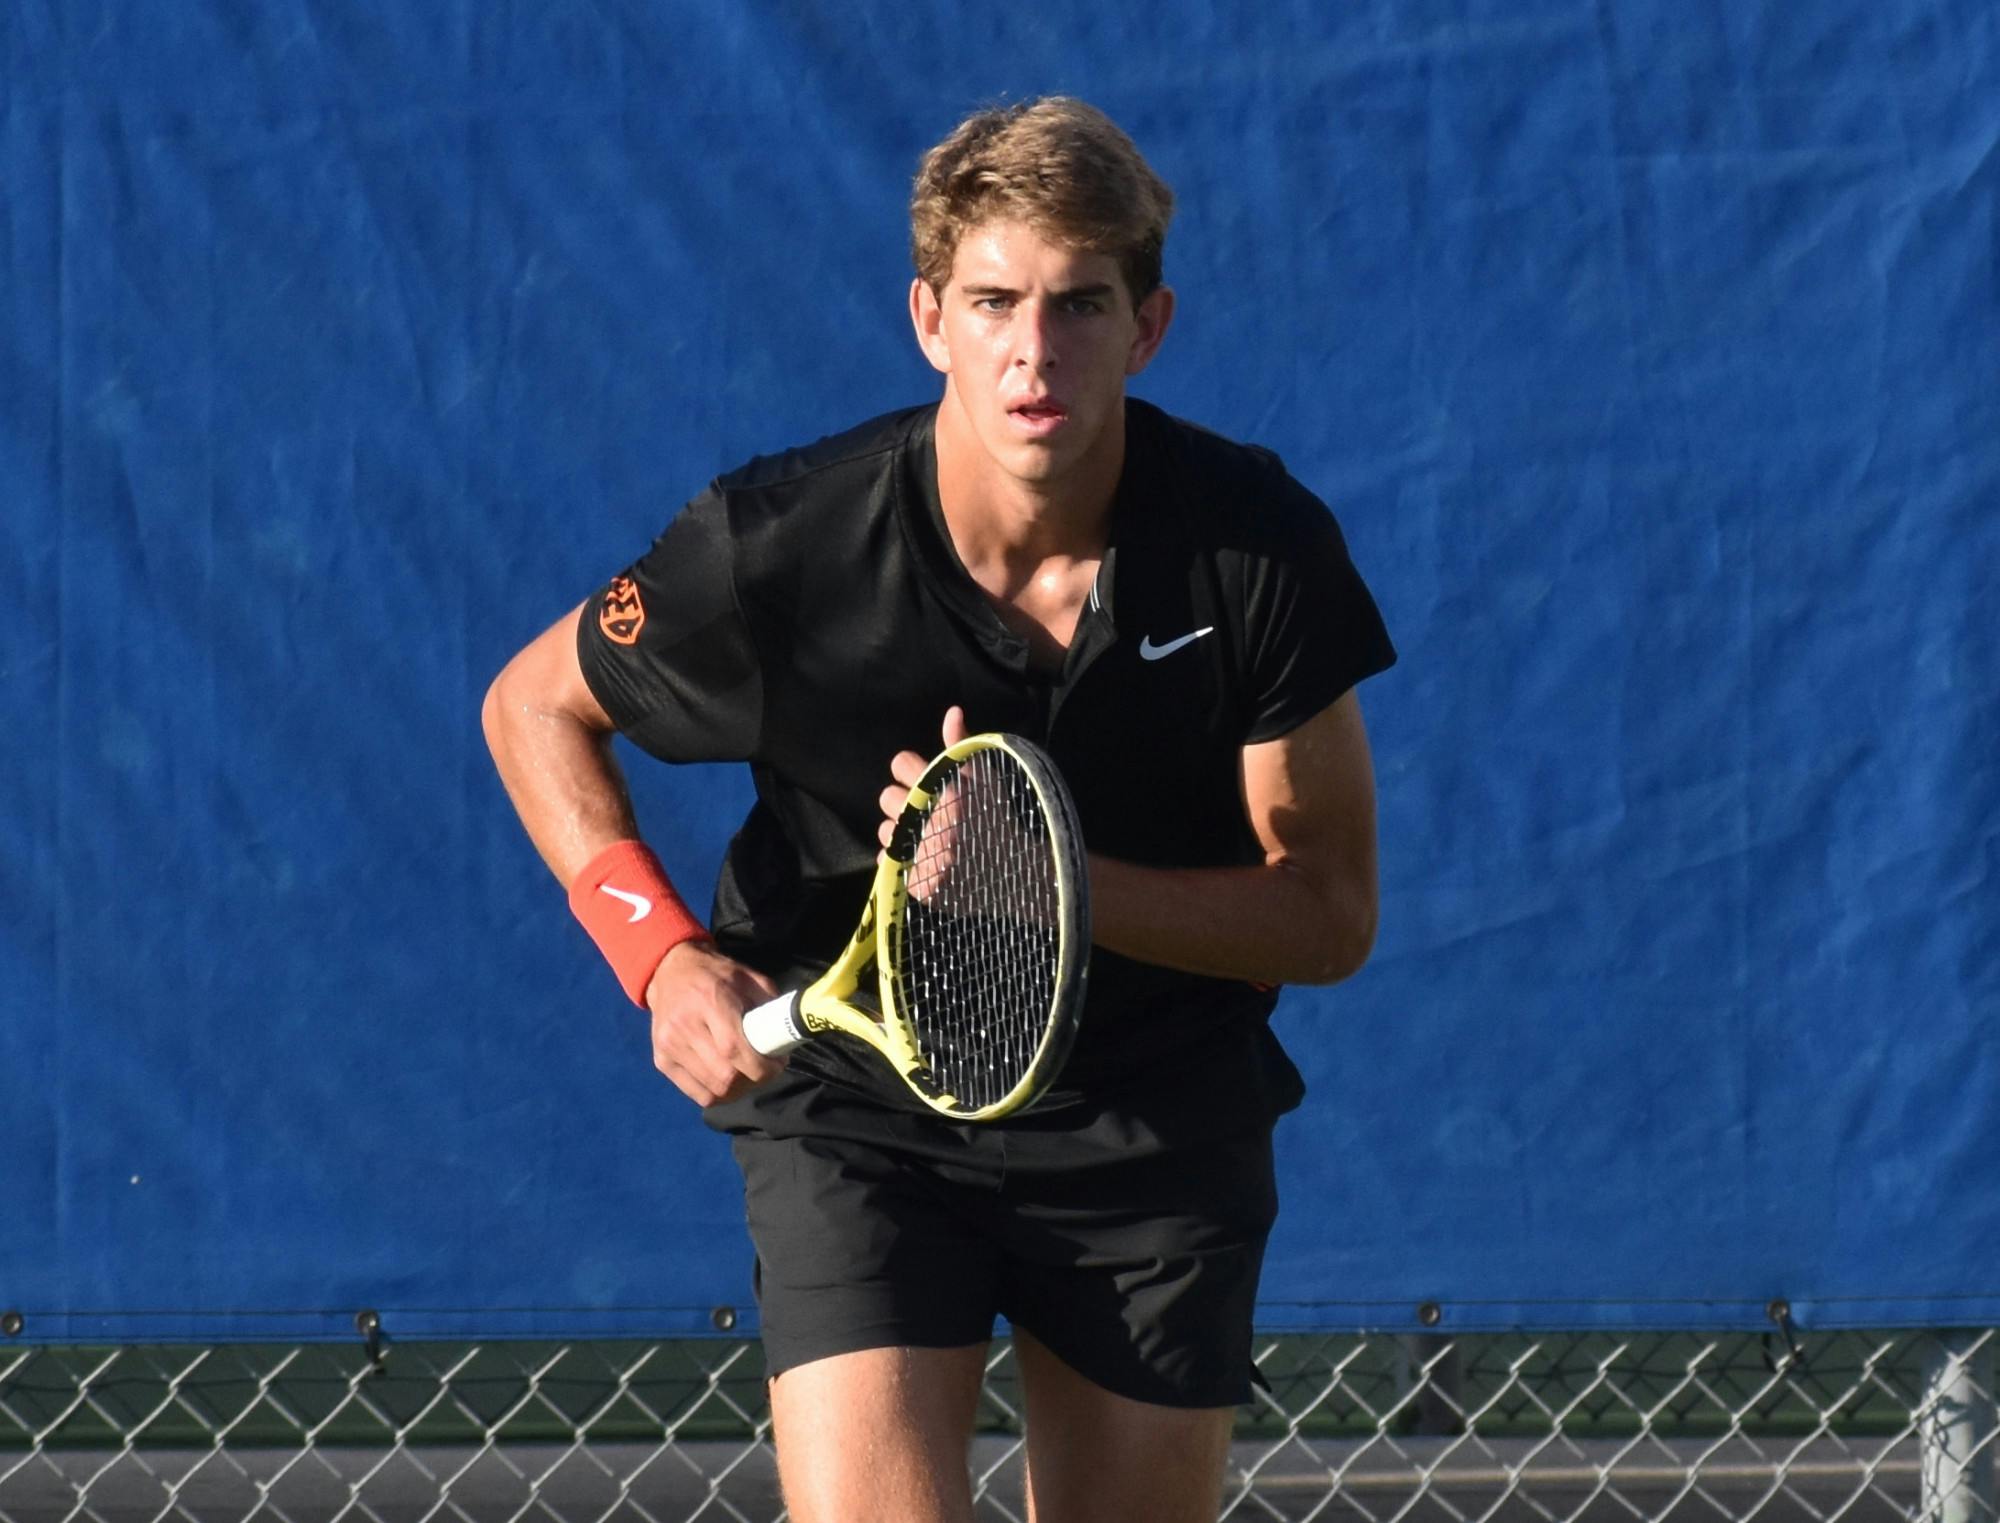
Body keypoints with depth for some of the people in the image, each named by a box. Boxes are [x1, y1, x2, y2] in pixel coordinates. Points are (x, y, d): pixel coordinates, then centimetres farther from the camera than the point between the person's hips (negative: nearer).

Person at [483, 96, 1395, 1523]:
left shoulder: (1262, 546, -15)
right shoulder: (781, 547, -18)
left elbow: (1330, 913, -10)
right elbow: (534, 704, 2)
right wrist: (664, 956, -13)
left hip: (1160, 1124, 2)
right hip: (855, 1108, -2)